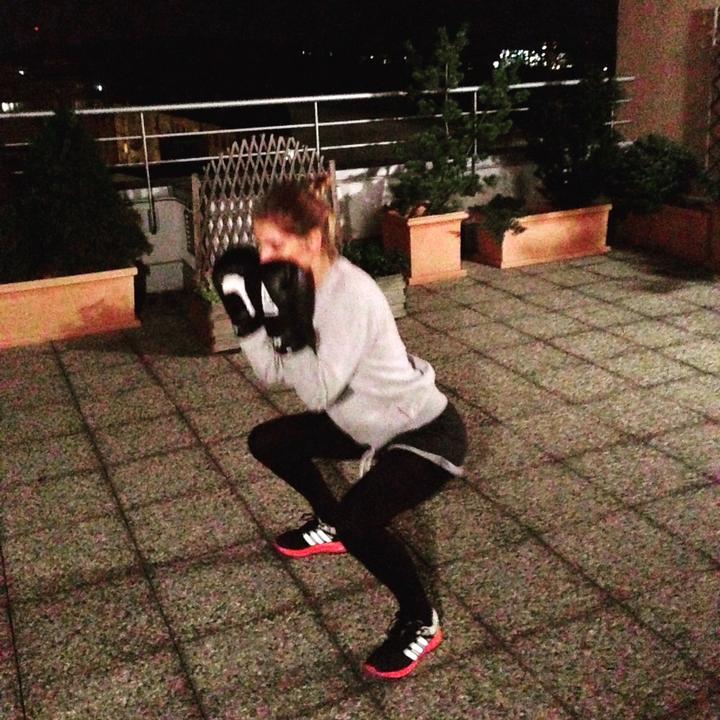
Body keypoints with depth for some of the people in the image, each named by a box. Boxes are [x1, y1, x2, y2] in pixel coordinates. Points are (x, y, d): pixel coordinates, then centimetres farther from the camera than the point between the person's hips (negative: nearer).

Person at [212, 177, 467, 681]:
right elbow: (272, 372, -6)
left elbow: (318, 392, -32)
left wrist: (289, 326, -37)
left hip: (427, 432, -9)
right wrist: (247, 315, -18)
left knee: (357, 518, -31)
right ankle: (330, 527, 37)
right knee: (267, 441, 14)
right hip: (371, 423, 9)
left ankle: (421, 622, -2)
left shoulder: (352, 295, -30)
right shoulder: (298, 283, -5)